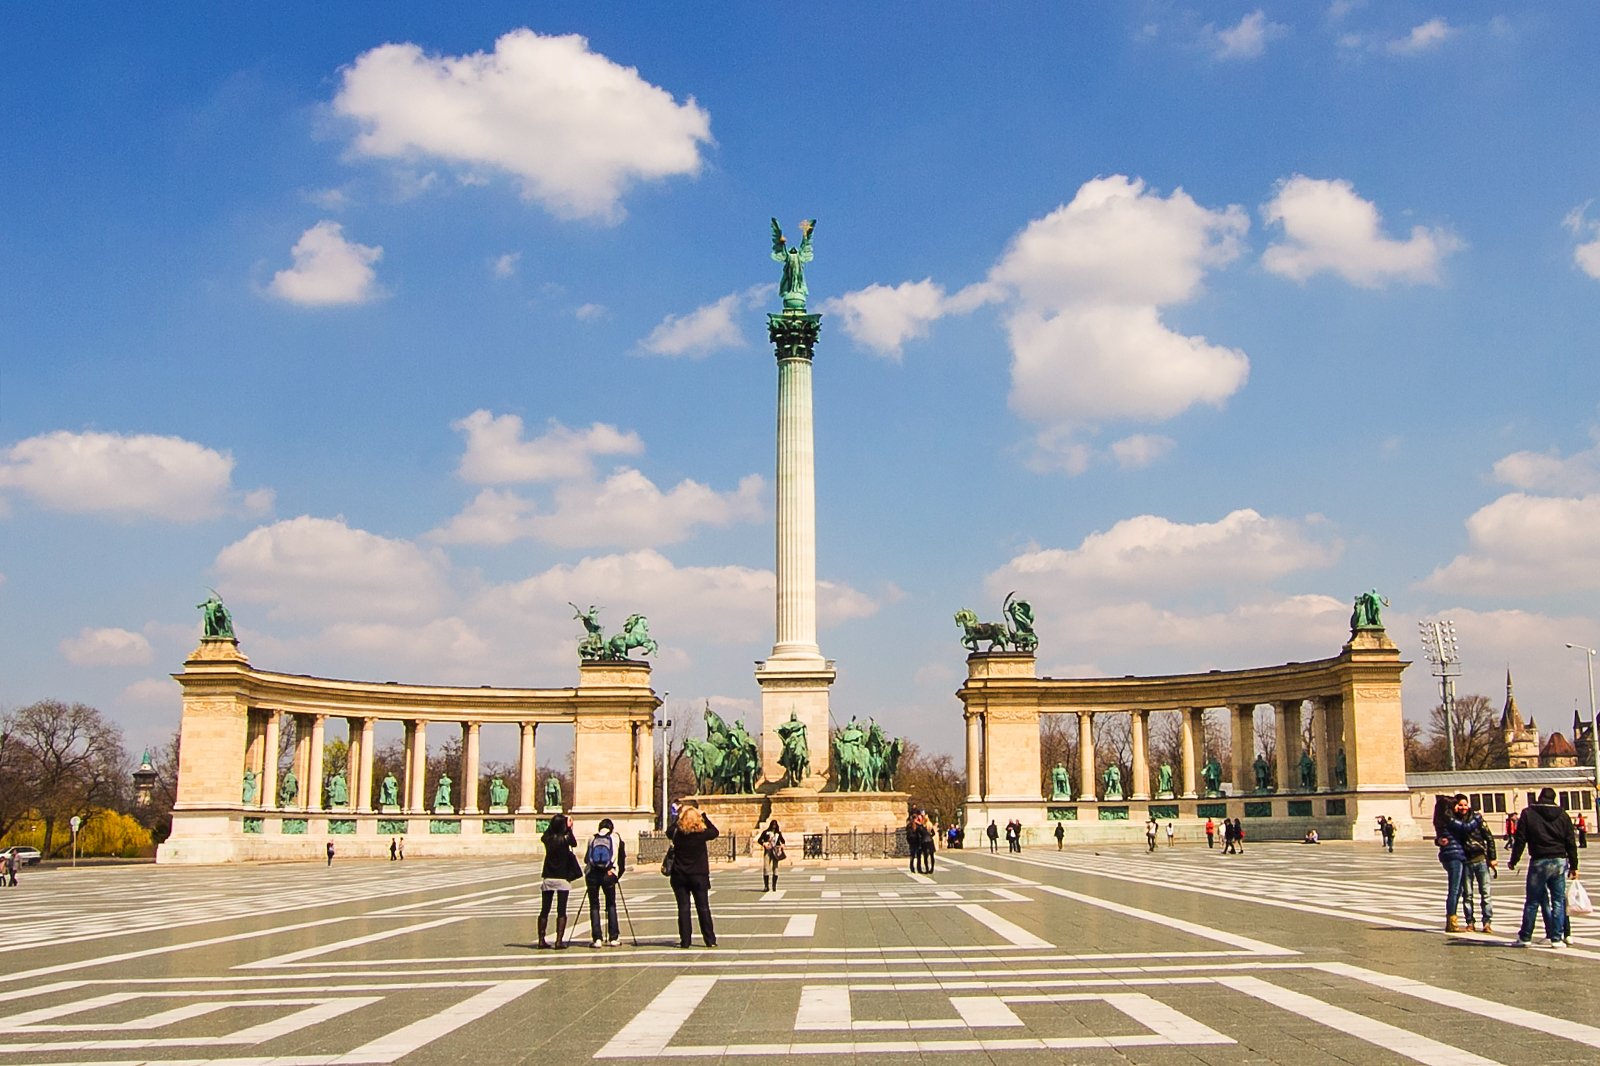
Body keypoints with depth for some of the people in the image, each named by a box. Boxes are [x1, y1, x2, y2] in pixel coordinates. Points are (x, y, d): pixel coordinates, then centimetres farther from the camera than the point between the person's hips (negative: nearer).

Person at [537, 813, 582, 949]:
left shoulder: (547, 838, -3)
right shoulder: (565, 839, -11)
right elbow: (574, 843, 8)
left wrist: (552, 824, 18)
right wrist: (570, 829, 14)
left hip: (547, 878, 3)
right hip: (562, 878, -3)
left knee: (544, 911, 9)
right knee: (561, 911, 0)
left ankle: (541, 940, 10)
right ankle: (559, 941, -6)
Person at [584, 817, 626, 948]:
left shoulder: (592, 839, 12)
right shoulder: (616, 837, 9)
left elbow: (586, 859, 14)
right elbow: (623, 857, 10)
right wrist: (619, 874, 19)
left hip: (592, 874, 1)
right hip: (609, 875, -1)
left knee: (594, 906, 7)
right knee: (611, 905, 11)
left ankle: (596, 939, 1)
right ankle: (613, 938, 7)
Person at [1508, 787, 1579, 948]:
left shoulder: (1528, 814, 0)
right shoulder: (1562, 815, 7)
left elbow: (1520, 840, -3)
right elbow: (1571, 842, 7)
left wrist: (1513, 861, 4)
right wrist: (1573, 865, 13)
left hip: (1539, 862, -2)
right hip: (1560, 861, 2)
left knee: (1532, 901, 3)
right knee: (1558, 901, 6)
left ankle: (1525, 937, 7)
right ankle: (1557, 938, 4)